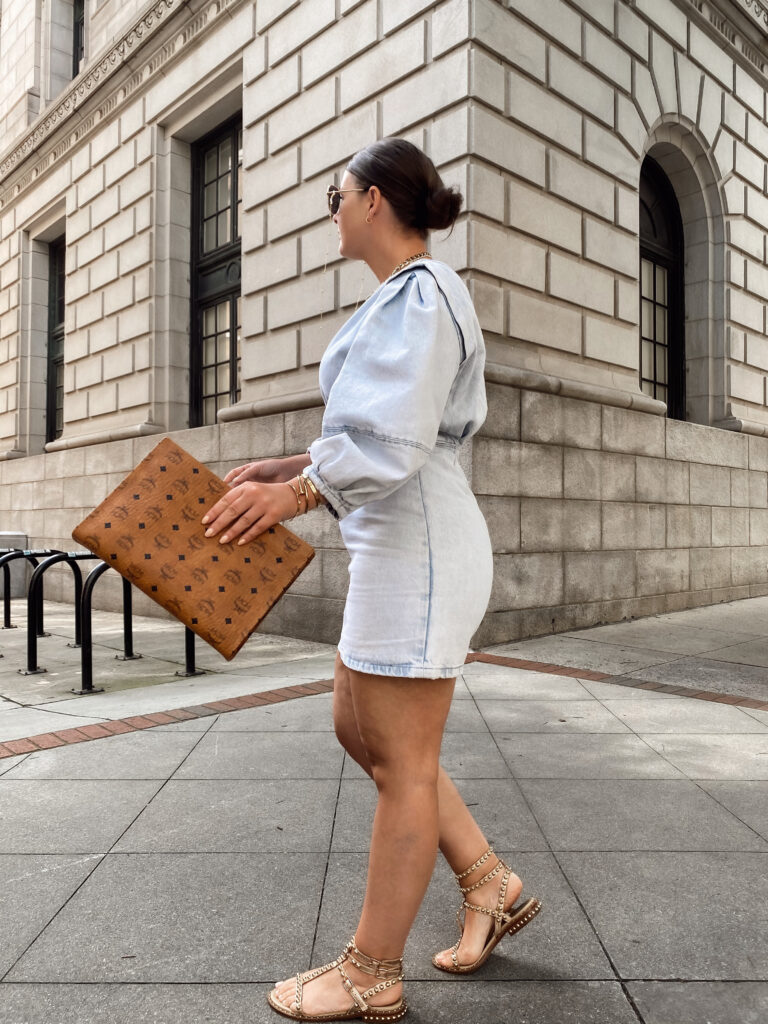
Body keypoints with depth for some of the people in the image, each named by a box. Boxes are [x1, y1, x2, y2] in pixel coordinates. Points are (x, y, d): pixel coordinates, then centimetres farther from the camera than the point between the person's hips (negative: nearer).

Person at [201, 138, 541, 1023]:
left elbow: (396, 445, -20)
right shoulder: (400, 301, 21)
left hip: (416, 546, -10)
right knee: (358, 728, 16)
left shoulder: (419, 294, -10)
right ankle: (489, 885, 29)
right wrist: (286, 465, 15)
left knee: (402, 764, 1)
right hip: (394, 544, 10)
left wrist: (294, 495, -16)